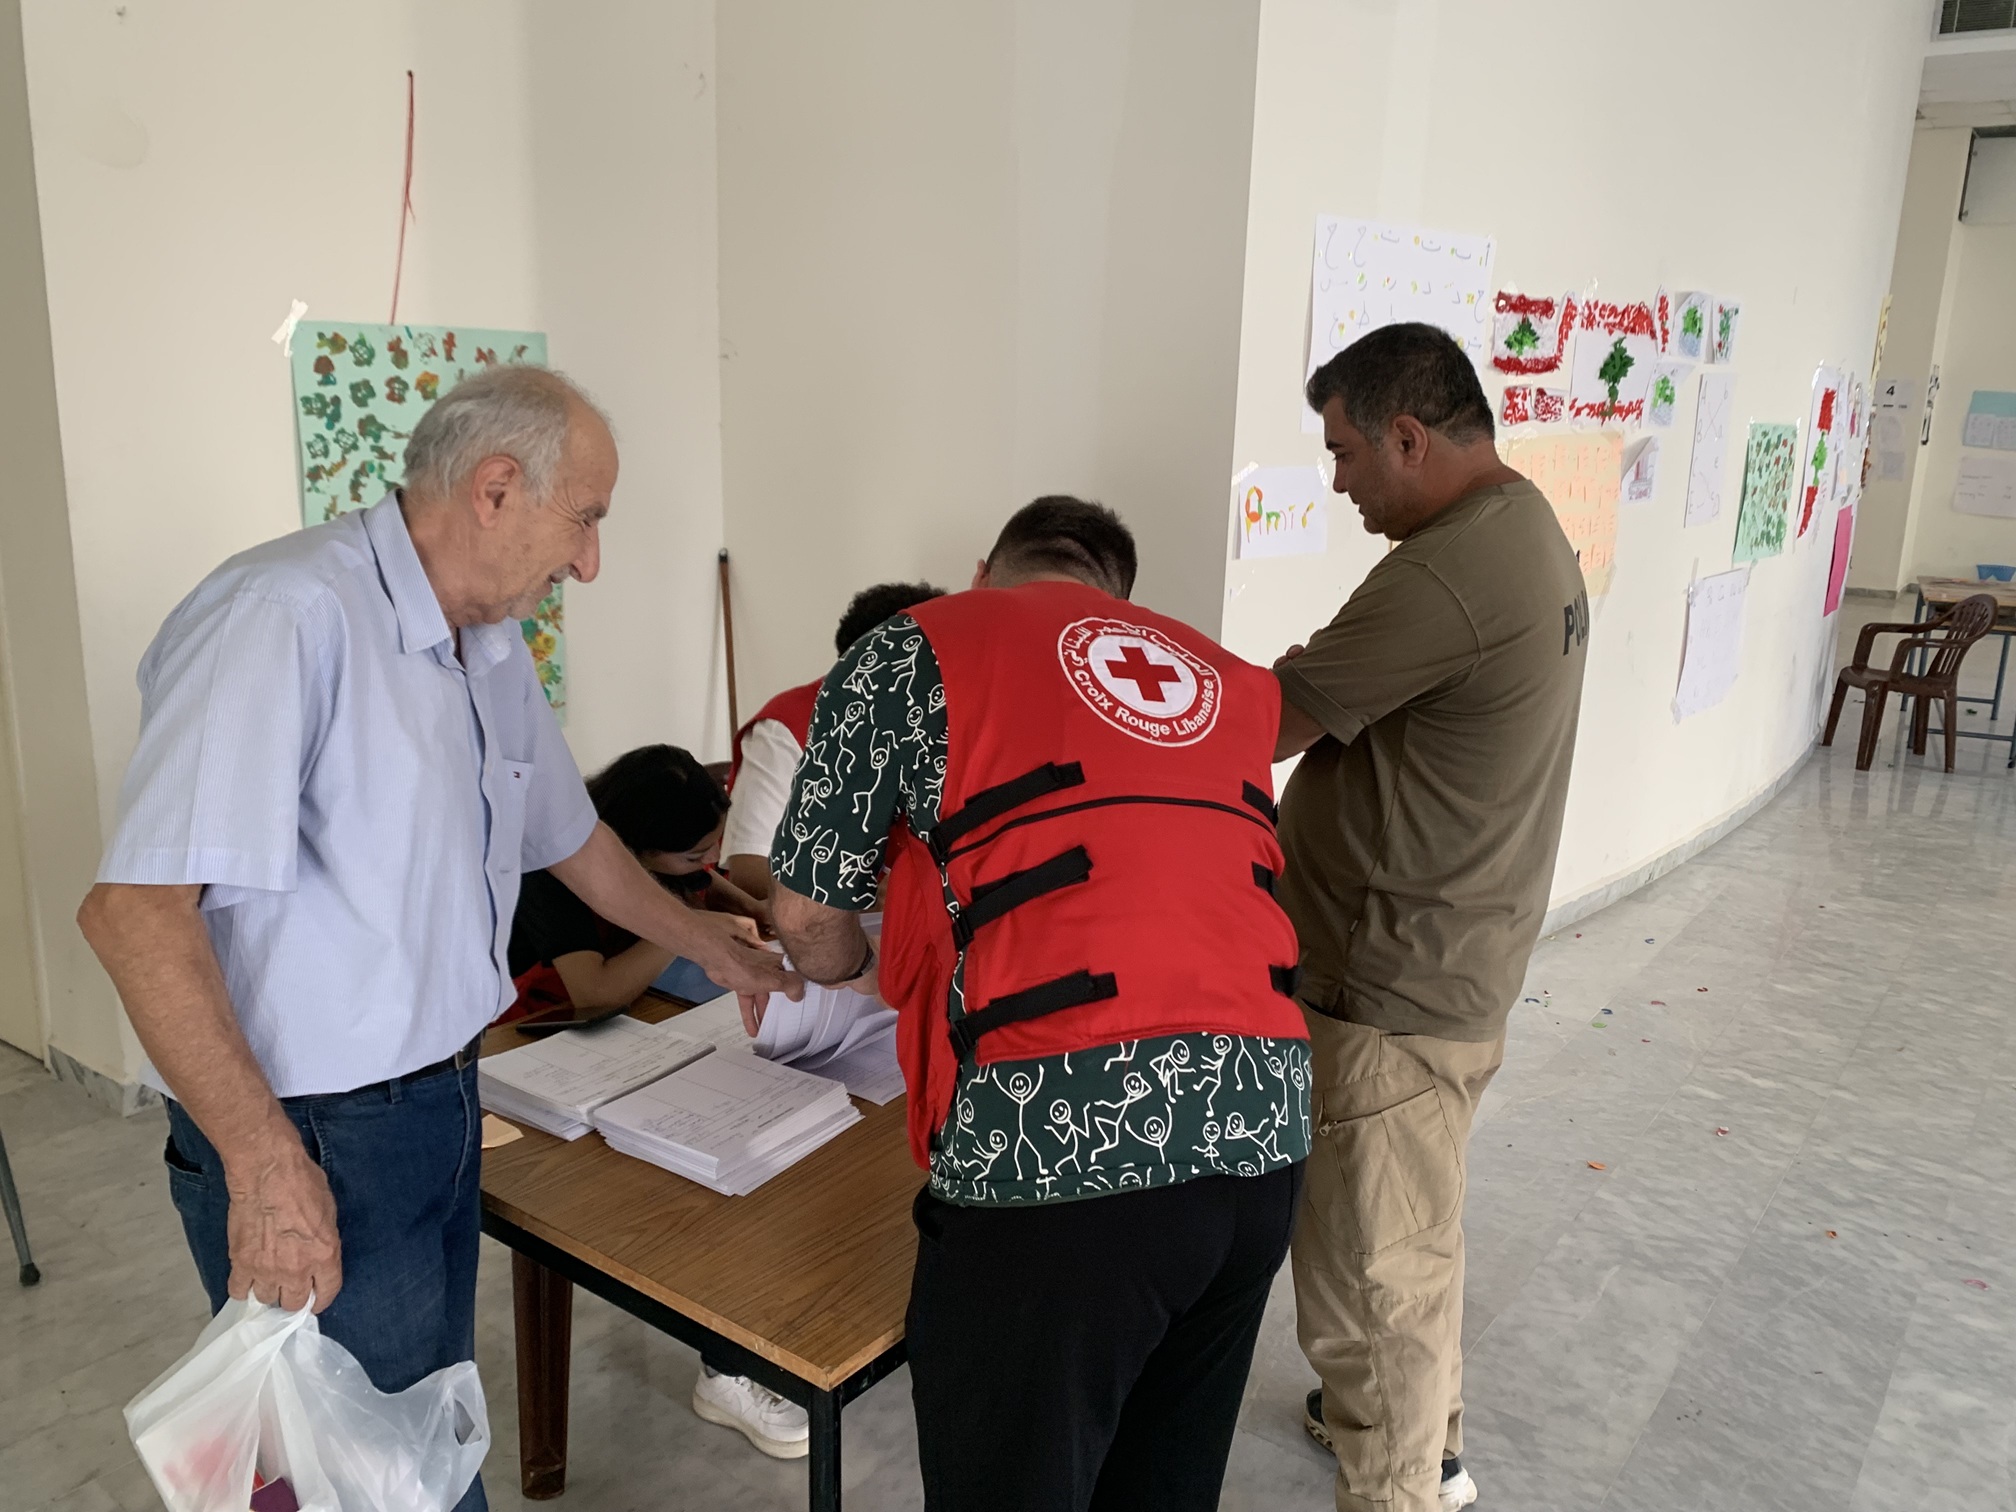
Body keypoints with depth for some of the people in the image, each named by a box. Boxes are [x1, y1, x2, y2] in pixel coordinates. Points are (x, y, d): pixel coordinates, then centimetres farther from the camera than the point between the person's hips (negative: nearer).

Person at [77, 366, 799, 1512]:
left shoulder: (495, 652, 8)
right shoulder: (288, 617, -22)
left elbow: (569, 834, 22)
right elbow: (134, 907, -27)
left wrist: (703, 943, 30)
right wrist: (265, 1162, -28)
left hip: (441, 1106, 9)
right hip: (311, 1142, -8)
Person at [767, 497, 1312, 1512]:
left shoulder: (912, 651, 8)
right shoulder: (1228, 680, 22)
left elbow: (806, 916, 11)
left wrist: (861, 971, 34)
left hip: (1062, 1143, -6)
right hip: (1263, 1124, 6)